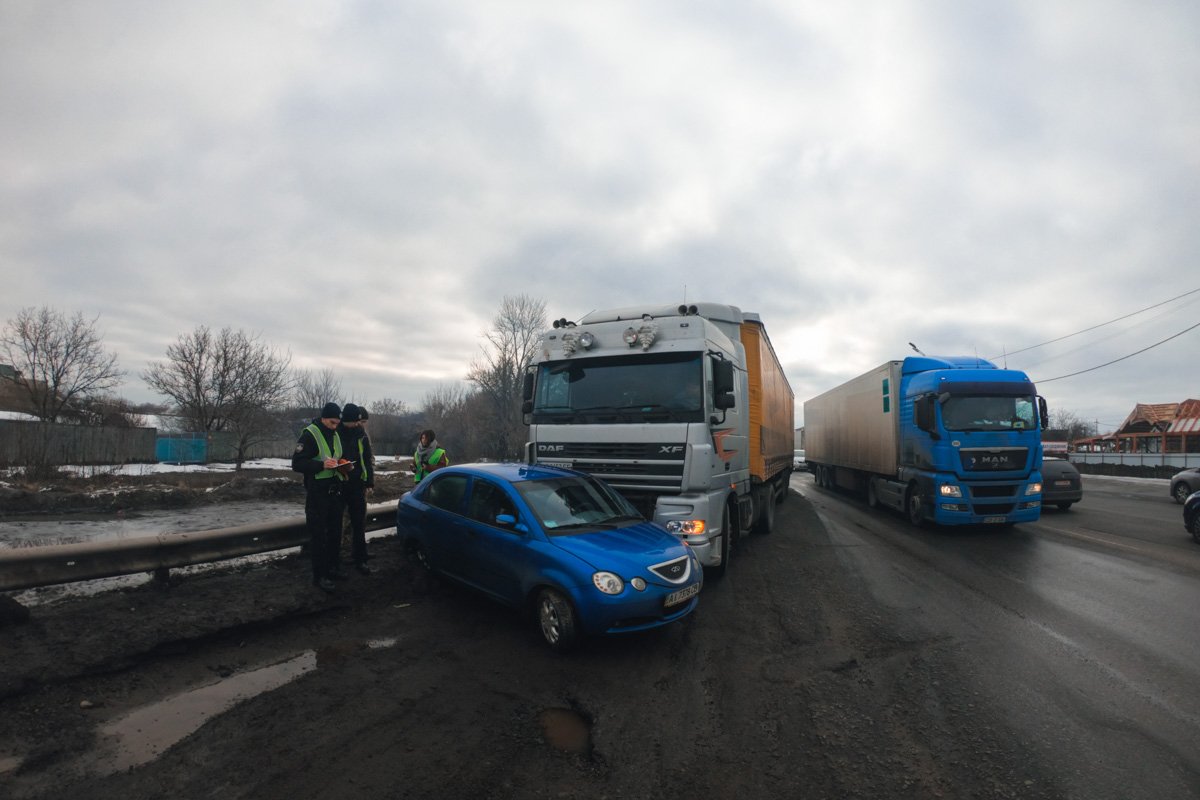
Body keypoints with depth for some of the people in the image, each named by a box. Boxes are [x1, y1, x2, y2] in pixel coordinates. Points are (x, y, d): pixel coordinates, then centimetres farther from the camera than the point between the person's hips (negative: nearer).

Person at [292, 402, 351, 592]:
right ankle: (319, 575, 6)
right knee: (318, 534, -2)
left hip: (334, 491, 8)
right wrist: (322, 465, -29)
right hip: (317, 492, -7)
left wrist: (342, 464, 1)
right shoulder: (309, 435, -12)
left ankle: (331, 568, 27)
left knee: (335, 532, 14)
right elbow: (297, 463, -17)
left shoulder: (335, 435, 12)